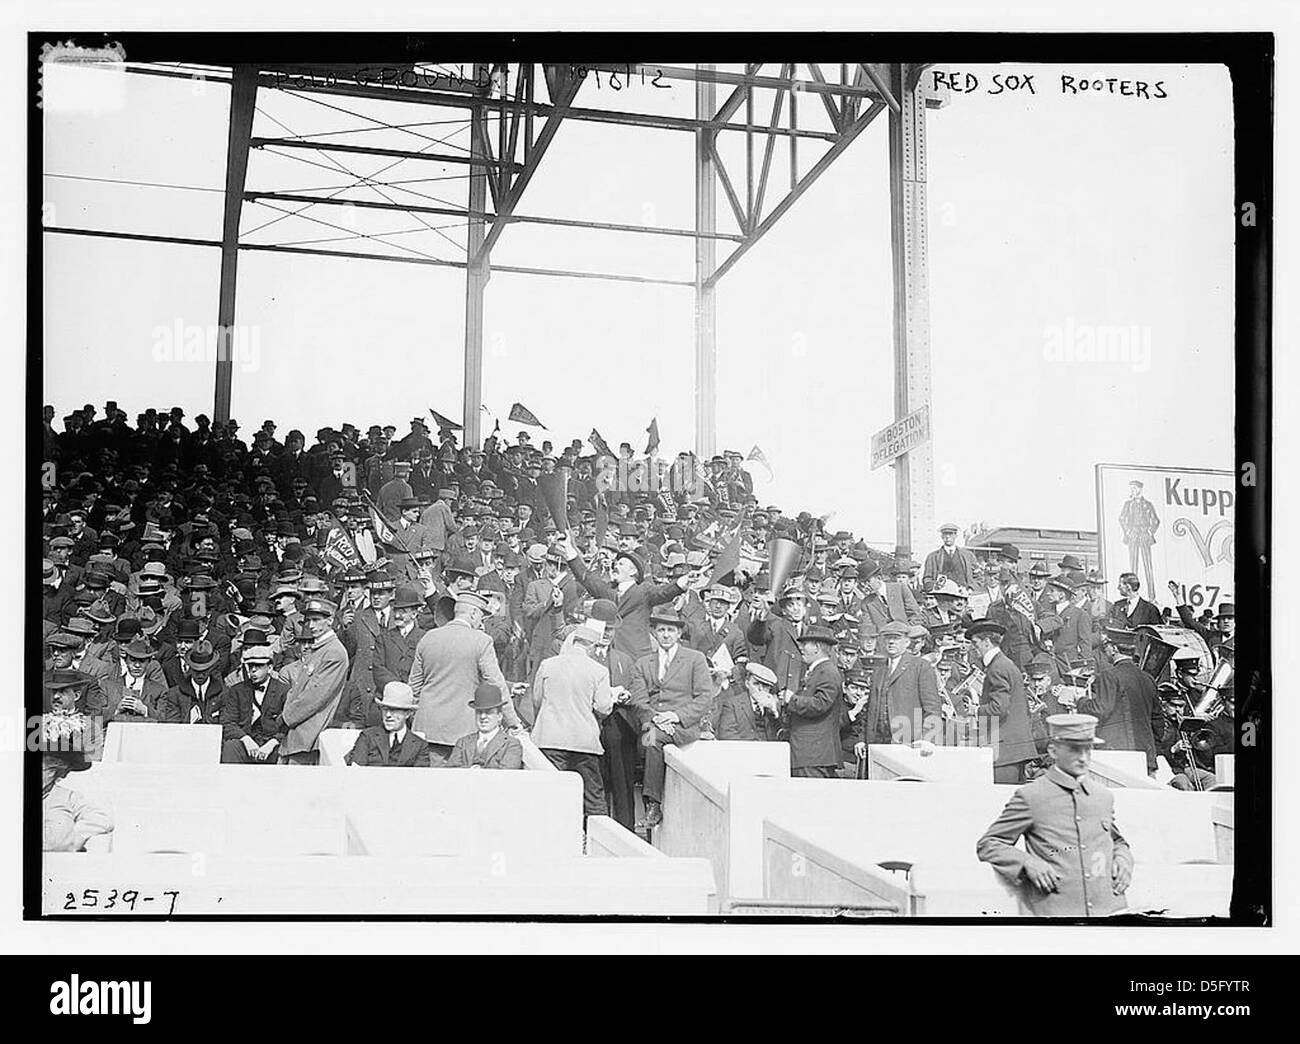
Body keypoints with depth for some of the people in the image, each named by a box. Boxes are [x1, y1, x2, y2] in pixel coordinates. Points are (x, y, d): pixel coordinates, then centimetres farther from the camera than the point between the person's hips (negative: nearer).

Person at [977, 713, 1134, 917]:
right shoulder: (1030, 797, 1)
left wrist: (1122, 859, 11)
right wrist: (1028, 863, -11)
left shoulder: (1104, 796, 16)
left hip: (1110, 909, 4)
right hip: (1057, 912, -4)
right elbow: (987, 845, 3)